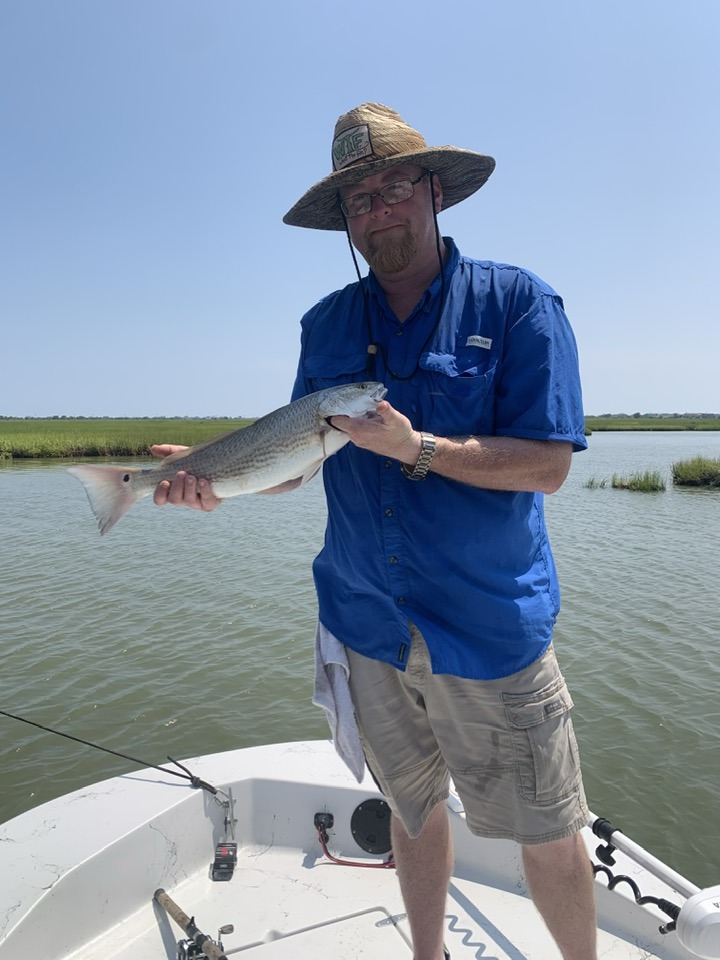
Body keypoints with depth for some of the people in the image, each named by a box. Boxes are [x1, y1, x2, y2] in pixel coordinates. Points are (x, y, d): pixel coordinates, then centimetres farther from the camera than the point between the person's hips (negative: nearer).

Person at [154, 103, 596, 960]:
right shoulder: (327, 324, 7)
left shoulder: (516, 302, -6)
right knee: (413, 810, 22)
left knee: (550, 838, 10)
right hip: (366, 623, 4)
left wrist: (414, 447, -22)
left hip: (492, 628, -3)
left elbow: (547, 465, -13)